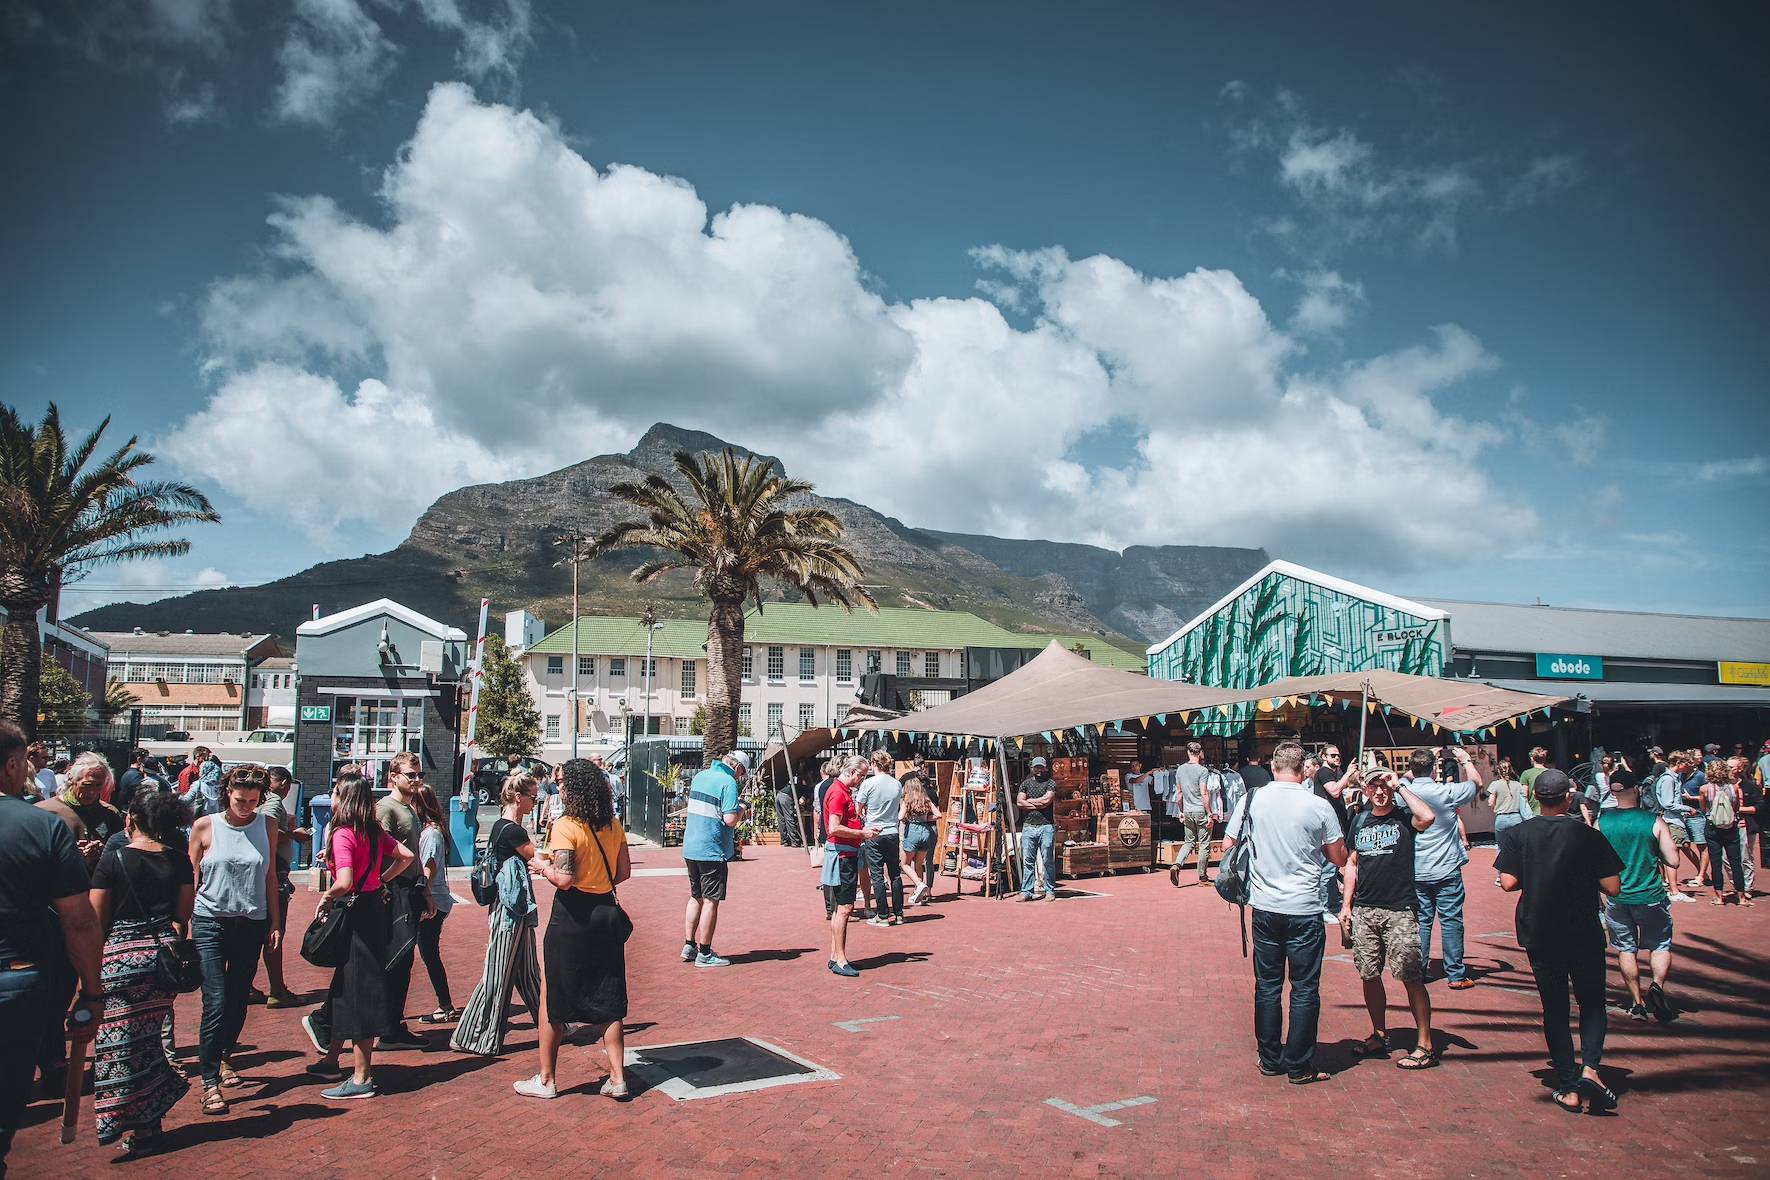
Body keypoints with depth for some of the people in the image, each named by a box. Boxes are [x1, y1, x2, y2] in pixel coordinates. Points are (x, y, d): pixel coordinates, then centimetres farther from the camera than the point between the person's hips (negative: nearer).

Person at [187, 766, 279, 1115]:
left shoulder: (266, 826, 4)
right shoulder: (205, 826, -2)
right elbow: (191, 878, 3)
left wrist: (274, 921, 8)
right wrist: (183, 925, 0)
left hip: (251, 924, 3)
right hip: (211, 921, -2)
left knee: (238, 1001, 11)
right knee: (215, 1003, -9)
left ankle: (224, 1056, 34)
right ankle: (210, 1082, -2)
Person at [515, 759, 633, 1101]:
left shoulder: (566, 826, -15)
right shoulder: (614, 825, 4)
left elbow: (564, 878, -21)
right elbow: (624, 872, 9)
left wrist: (543, 867, -3)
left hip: (572, 916, -6)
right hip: (606, 912, 6)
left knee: (553, 997, 10)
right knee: (607, 998, 11)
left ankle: (546, 1079, 19)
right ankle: (617, 1079, 13)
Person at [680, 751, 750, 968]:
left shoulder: (700, 776, 10)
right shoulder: (728, 782, -14)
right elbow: (730, 819, -22)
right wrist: (741, 810, 0)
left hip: (690, 848, 8)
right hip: (712, 850, -8)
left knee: (696, 897, 18)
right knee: (710, 901, 1)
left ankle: (689, 946, 23)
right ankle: (704, 954, 6)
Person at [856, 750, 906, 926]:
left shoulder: (868, 783, -11)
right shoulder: (897, 784, 1)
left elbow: (859, 808, 0)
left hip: (873, 834, -4)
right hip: (892, 833, 4)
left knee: (877, 875, 2)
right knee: (895, 874, 11)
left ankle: (883, 916, 3)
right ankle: (898, 914, 15)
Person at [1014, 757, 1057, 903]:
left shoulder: (1050, 783, 6)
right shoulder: (1026, 784, 15)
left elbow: (1046, 800, -11)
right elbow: (1019, 802, 3)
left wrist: (1029, 801, 1)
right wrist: (1038, 804, -4)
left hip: (1046, 827, -3)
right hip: (1028, 827, 3)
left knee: (1048, 860, -2)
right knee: (1027, 861, 2)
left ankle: (1050, 891, 6)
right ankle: (1027, 891, 5)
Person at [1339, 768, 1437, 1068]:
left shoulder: (1404, 818, -3)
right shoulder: (1360, 820, 12)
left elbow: (1427, 817, -27)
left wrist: (1400, 786, -17)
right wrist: (1346, 904, 11)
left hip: (1400, 911, -5)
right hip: (1364, 911, 5)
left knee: (1411, 978, -4)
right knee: (1370, 976, 9)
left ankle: (1425, 1044, 6)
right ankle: (1379, 1035, 24)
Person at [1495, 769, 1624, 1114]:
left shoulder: (1519, 834, -6)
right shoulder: (1589, 836, -8)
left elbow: (1508, 882, -11)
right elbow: (1613, 888, -8)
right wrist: (1584, 875, 10)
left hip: (1539, 935, 1)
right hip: (1584, 934, -1)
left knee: (1554, 1008, 11)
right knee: (1592, 1004, 14)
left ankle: (1568, 1087, 10)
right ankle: (1589, 1067, -9)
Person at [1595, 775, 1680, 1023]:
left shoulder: (1601, 823, -5)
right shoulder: (1655, 822, -10)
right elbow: (1673, 861, -9)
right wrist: (1654, 854, 11)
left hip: (1616, 897, 2)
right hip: (1650, 897, -2)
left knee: (1626, 949, 13)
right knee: (1661, 946, 13)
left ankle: (1637, 1003, 17)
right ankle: (1657, 985, -12)